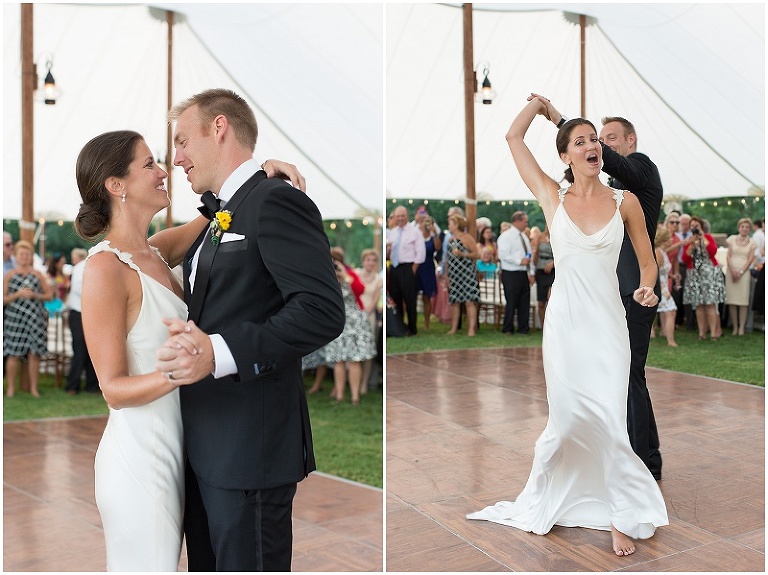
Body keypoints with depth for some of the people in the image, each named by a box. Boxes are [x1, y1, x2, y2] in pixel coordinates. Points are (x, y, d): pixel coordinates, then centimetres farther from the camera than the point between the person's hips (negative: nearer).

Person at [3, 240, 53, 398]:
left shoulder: (38, 275, 10)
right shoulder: (9, 276, 6)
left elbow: (49, 295, 9)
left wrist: (34, 295, -8)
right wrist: (18, 294, -13)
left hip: (35, 319, 1)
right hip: (15, 319, -1)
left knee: (34, 354, 0)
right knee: (13, 354, -4)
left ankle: (34, 388, 6)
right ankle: (11, 388, 4)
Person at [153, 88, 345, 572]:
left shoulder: (277, 201, -14)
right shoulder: (220, 217, 17)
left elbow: (324, 311, -24)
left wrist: (219, 353, -30)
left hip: (251, 448, -10)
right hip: (206, 443, 10)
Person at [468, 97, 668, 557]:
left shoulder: (625, 202, 3)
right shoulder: (552, 197, 3)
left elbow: (647, 261, 10)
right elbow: (514, 137, 5)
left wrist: (647, 288, -10)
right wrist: (540, 103, 19)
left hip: (608, 321, 0)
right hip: (565, 319, 0)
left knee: (609, 422, -6)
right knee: (568, 420, 6)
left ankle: (622, 519, 8)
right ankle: (539, 502, 28)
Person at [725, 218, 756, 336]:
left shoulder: (752, 242, 7)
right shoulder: (732, 239, 8)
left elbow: (750, 259, 2)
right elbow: (728, 256, 5)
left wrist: (740, 272, -9)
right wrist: (732, 271, -9)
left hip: (744, 272, -1)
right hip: (731, 271, 1)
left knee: (743, 301, -6)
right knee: (731, 300, -2)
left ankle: (742, 327, -3)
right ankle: (735, 327, 3)